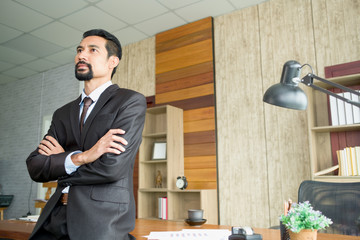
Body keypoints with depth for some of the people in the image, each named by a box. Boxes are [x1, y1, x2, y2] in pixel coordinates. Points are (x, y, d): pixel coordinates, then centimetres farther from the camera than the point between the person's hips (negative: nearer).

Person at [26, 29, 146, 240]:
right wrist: (79, 157, -15)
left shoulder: (131, 101, -6)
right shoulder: (63, 114, 14)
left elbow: (113, 167, -17)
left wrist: (58, 160, -2)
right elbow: (35, 167, 4)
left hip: (103, 222, -5)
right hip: (56, 218, 6)